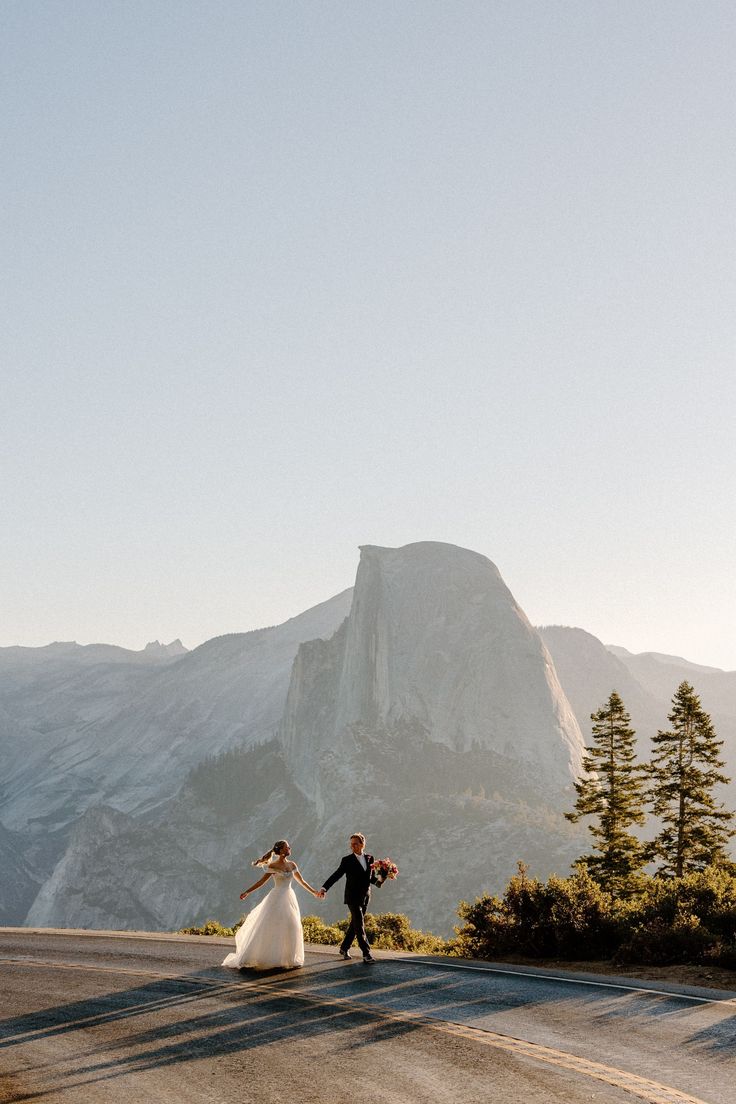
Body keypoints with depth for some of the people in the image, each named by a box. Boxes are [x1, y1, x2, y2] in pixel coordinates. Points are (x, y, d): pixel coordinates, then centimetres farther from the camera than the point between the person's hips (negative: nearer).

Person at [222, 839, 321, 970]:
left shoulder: (292, 865, 8)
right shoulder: (273, 866, -7)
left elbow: (301, 881, 19)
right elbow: (262, 881, -4)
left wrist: (313, 891, 24)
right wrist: (247, 892, -11)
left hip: (289, 899, 5)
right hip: (277, 899, -5)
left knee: (291, 928, 2)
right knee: (270, 928, -6)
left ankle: (289, 959, 12)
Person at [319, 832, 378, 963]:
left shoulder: (369, 858, 7)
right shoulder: (347, 860, -6)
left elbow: (371, 877, 12)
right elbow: (336, 875, -10)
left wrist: (378, 881, -10)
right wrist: (324, 888, -20)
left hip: (365, 898, 5)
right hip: (353, 897, -5)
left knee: (355, 925, 12)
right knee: (360, 926, -9)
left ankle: (344, 949, 27)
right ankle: (366, 953, -9)